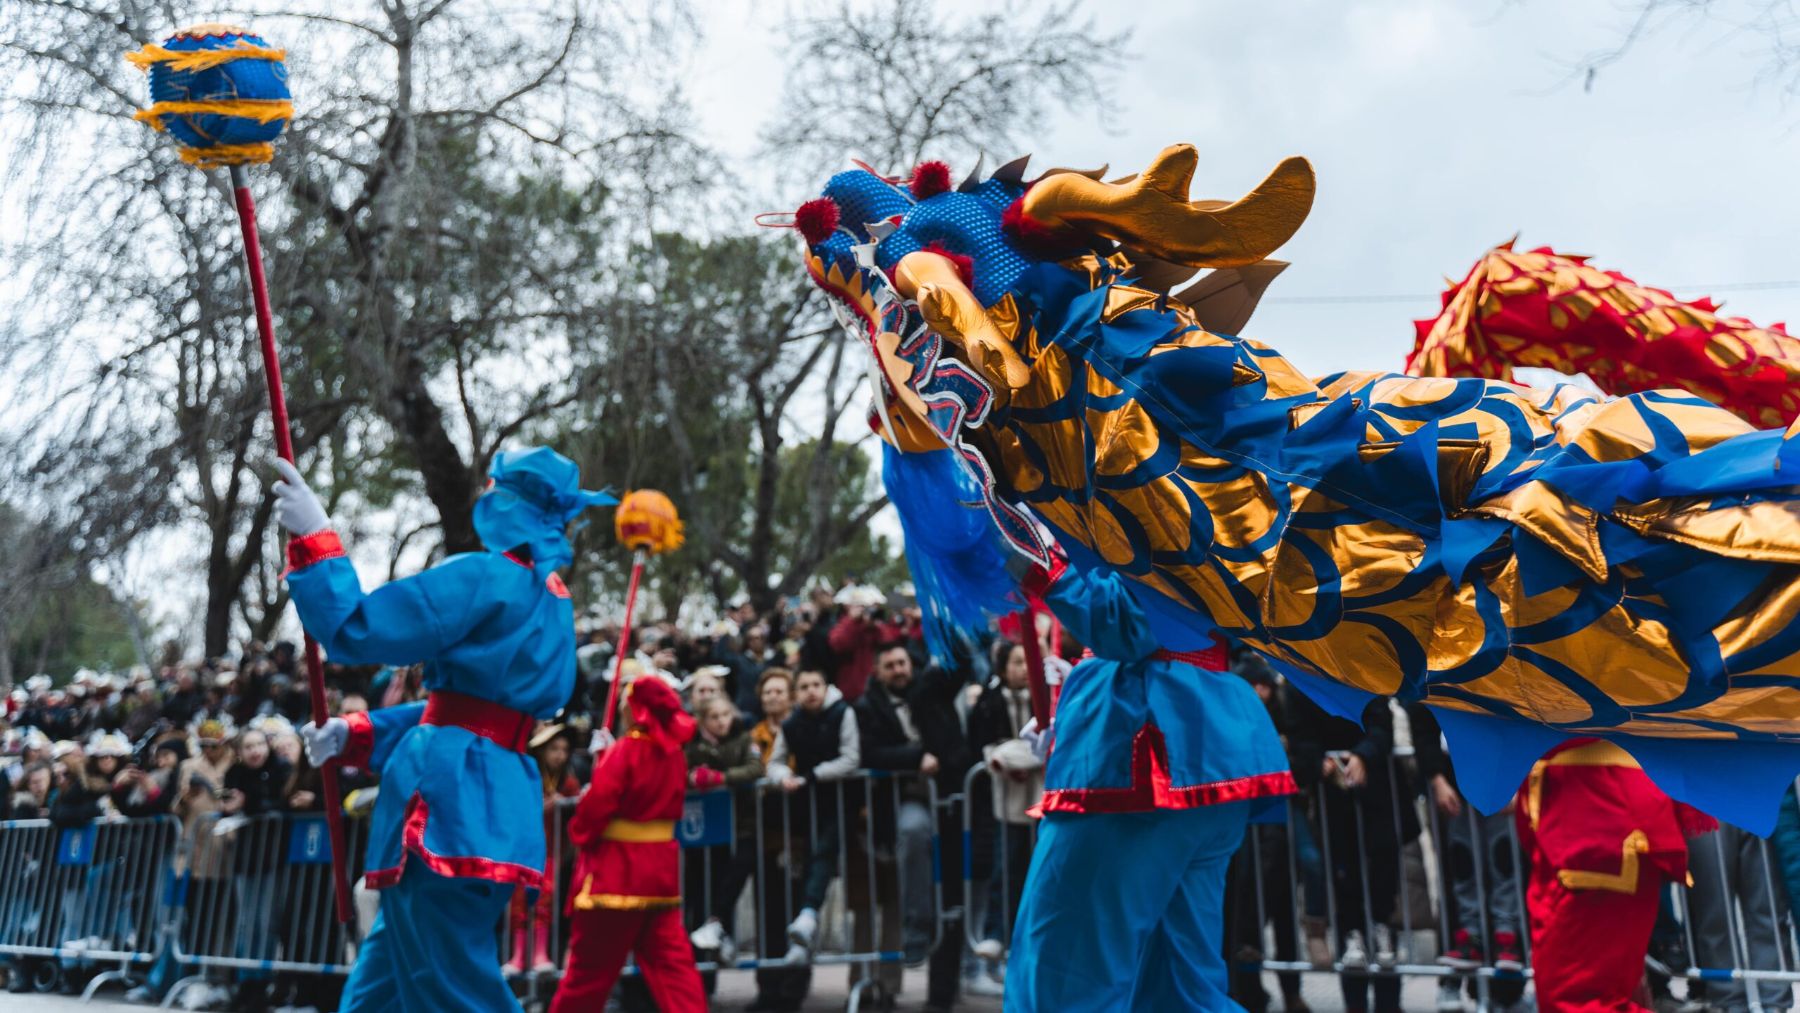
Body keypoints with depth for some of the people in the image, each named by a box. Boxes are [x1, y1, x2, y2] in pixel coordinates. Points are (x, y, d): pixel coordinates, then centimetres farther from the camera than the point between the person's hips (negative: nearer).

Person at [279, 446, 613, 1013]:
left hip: (451, 806, -9)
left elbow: (358, 630, -13)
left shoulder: (486, 579, -12)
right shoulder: (551, 602, 17)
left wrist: (314, 538, -3)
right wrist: (356, 734, 17)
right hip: (487, 809, 9)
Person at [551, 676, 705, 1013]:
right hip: (659, 868, 6)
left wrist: (580, 833, 3)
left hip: (615, 869, -6)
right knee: (672, 960, 6)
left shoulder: (624, 751, -15)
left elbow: (596, 805, -19)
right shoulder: (674, 754, 6)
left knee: (589, 967, 7)